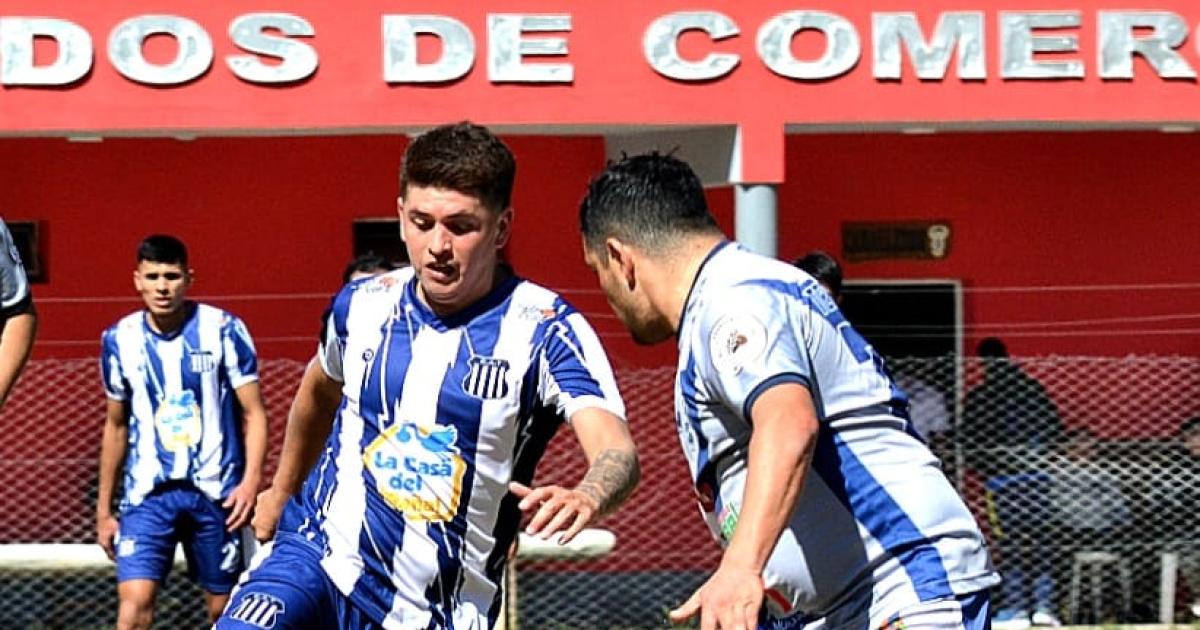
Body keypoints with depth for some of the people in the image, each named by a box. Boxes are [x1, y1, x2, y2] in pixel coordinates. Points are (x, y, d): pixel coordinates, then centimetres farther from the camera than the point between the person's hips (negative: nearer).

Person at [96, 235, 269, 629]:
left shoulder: (224, 330, -4)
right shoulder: (120, 339, 4)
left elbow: (253, 412, -4)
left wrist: (251, 479, -19)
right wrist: (103, 508, 16)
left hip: (216, 492, -1)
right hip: (148, 493, 1)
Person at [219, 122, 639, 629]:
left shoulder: (546, 330, -12)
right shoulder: (362, 304, 2)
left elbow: (617, 451, -27)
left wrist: (587, 499, -49)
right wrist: (282, 489, 38)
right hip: (318, 551, 2)